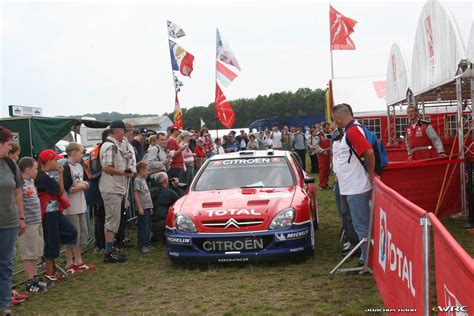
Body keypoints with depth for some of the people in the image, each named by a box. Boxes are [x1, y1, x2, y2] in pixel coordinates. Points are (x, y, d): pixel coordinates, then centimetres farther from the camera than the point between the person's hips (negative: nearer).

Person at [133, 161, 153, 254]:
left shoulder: (143, 180, 18)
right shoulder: (137, 180, -9)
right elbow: (135, 194, -15)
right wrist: (140, 207, -19)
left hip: (147, 208, 9)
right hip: (143, 208, -9)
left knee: (148, 226, 12)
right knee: (143, 227, -7)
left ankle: (146, 244, 19)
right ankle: (142, 245, -3)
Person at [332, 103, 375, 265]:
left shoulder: (352, 131, -18)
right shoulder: (351, 130, 13)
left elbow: (369, 152, -27)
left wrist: (371, 175, -15)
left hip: (356, 188, -10)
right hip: (353, 187, 10)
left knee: (361, 225, -2)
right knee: (362, 224, 18)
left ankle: (367, 259, 6)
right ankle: (365, 257, 28)